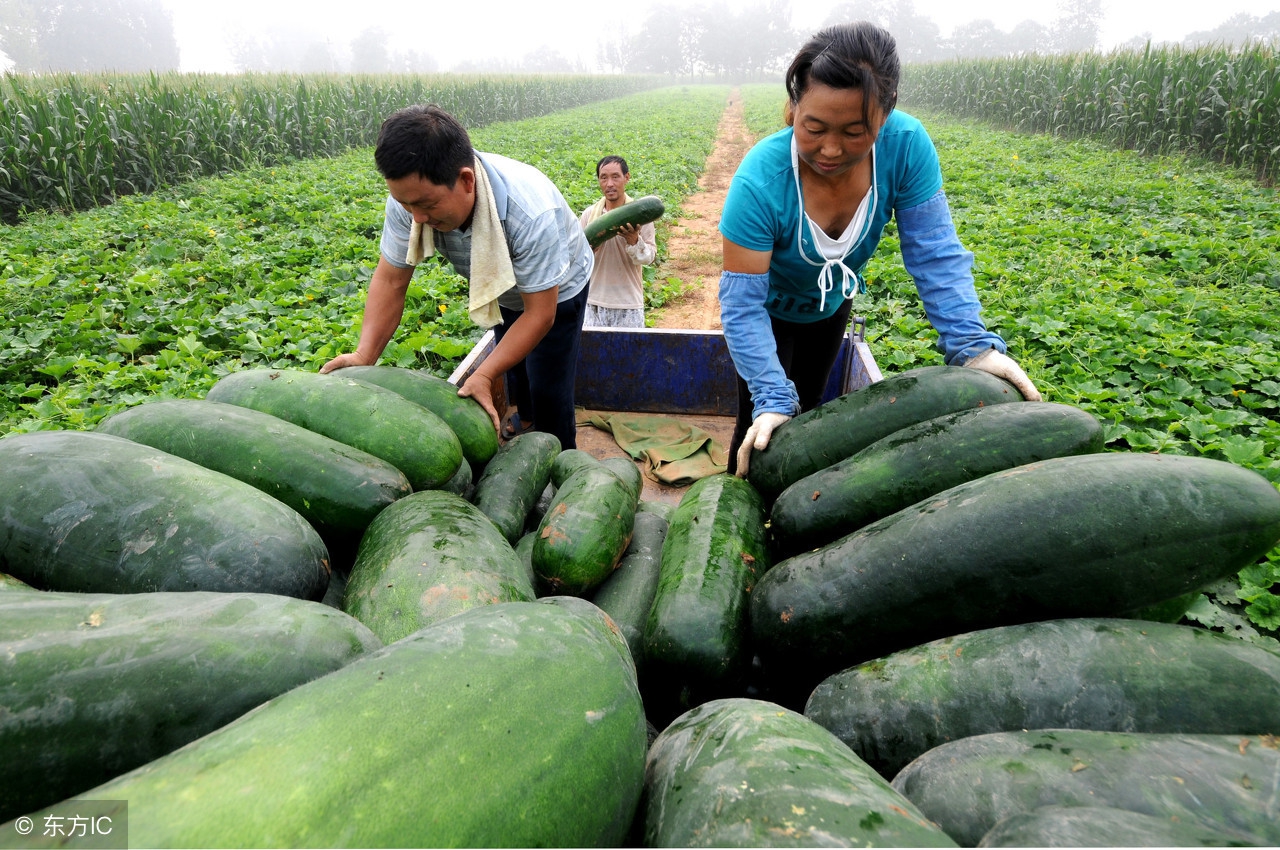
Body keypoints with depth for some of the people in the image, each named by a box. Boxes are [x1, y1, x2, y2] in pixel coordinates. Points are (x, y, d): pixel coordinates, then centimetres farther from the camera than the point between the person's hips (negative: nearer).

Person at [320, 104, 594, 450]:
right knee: (516, 369, 23)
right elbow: (390, 280, -21)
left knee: (549, 393, -4)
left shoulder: (531, 213, -45)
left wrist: (484, 376, -42)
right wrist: (364, 356, -34)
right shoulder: (410, 196, -30)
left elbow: (539, 314, -36)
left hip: (555, 291, -5)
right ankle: (526, 426, 52)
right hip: (502, 289, 5)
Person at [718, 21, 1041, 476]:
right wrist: (771, 399, -43)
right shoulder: (759, 182, -38)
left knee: (807, 409, 22)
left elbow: (936, 254, -24)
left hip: (831, 303, 4)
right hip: (770, 312, -4)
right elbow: (743, 306, -35)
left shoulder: (906, 146, -29)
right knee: (762, 431, 0)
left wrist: (972, 344, -35)